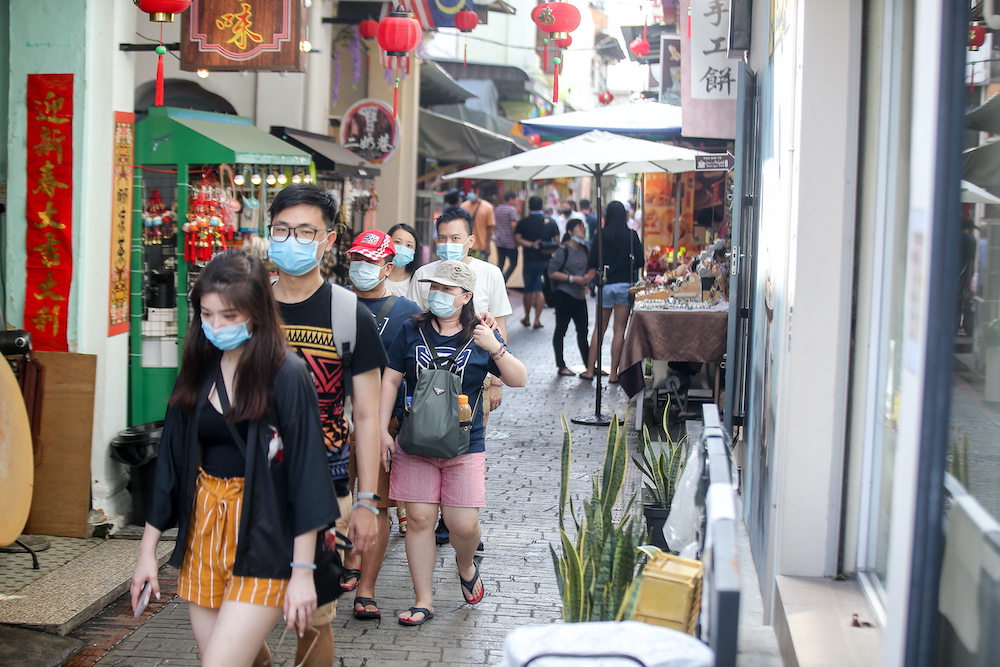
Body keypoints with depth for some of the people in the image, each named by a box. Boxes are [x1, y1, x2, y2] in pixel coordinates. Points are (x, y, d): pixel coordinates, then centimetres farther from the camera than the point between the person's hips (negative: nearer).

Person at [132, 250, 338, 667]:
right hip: (203, 526, 6)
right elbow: (171, 462, 10)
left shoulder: (287, 375, -12)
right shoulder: (198, 372, 6)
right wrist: (147, 549, 10)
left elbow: (305, 473, -12)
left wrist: (303, 570, -14)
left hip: (261, 539, -6)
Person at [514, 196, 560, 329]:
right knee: (540, 290, 4)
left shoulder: (523, 222, -2)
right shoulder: (550, 221, 1)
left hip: (529, 260, -1)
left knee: (529, 290, 11)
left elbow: (517, 238, -14)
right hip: (546, 261, 1)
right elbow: (557, 240, -1)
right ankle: (537, 320, 0)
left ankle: (527, 318, 21)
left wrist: (531, 245, -15)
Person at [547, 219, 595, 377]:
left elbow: (591, 269, 22)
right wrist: (573, 279, -18)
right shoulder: (563, 251, -10)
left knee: (583, 330, 8)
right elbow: (552, 273, -14)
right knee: (561, 329, 2)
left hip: (579, 295, 7)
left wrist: (587, 278, 0)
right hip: (564, 294, -7)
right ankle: (561, 366, 8)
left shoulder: (584, 249, 10)